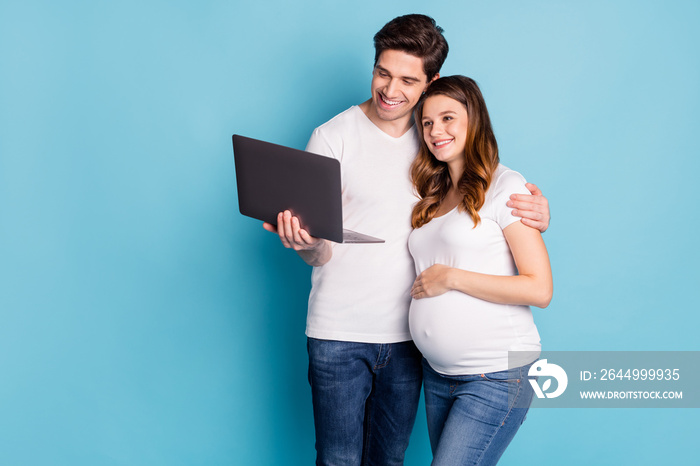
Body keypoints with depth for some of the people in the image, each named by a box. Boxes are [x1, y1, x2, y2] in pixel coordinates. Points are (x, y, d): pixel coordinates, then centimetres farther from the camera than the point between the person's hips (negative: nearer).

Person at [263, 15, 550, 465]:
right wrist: (307, 244, -32)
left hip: (407, 335, 3)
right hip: (340, 333, -3)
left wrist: (535, 212, -11)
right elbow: (322, 254, -7)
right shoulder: (333, 137, -6)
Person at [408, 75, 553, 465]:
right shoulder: (434, 195, 14)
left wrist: (451, 277, -13)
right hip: (438, 374, 7)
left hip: (496, 375, -7)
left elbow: (539, 289, -14)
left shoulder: (505, 186, -8)